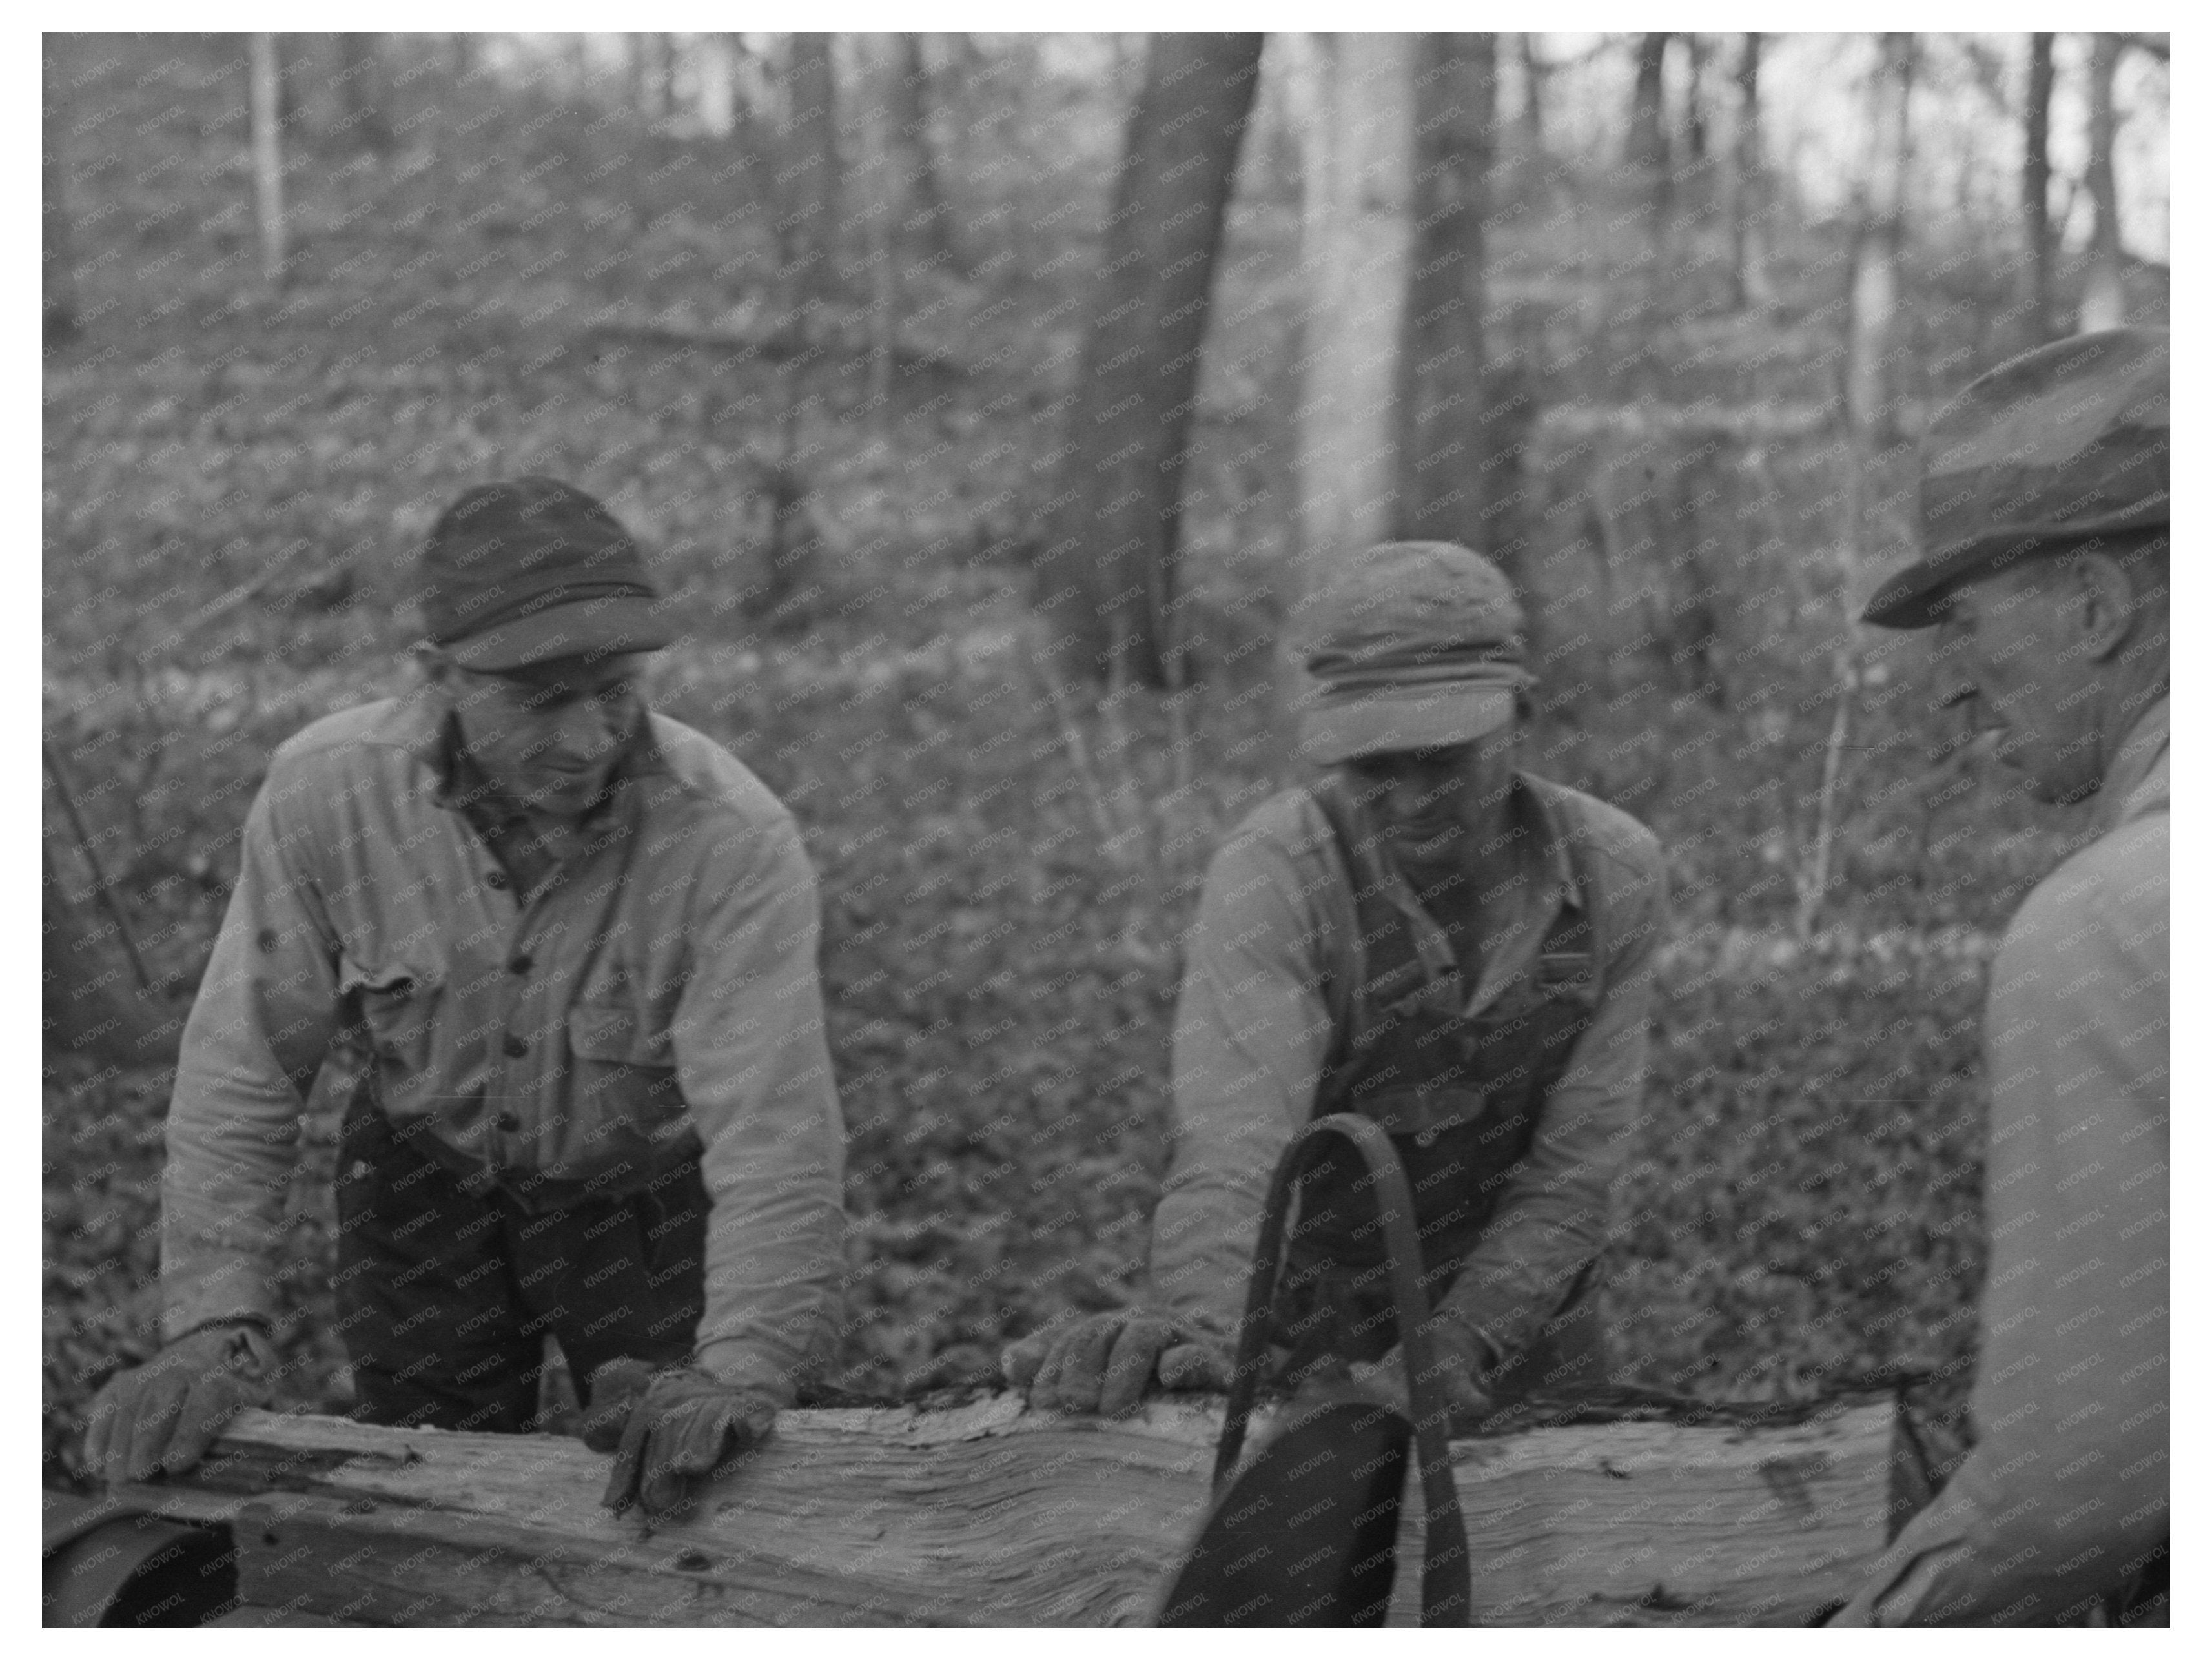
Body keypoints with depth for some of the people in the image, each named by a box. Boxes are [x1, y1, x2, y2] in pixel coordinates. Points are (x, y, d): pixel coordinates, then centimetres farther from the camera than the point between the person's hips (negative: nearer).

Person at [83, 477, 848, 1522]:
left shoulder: (733, 839, -31)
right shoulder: (323, 794, -24)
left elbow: (774, 1127, -34)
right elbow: (242, 1075, -17)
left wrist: (738, 1377, -48)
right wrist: (216, 1334, -25)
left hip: (653, 1193, -1)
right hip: (422, 1188, 2)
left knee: (675, 1522, 2)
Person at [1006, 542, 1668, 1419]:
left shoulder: (1614, 876, -15)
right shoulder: (1271, 875, -26)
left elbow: (1571, 1172, -13)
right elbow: (1234, 1141, -40)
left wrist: (1454, 1353, -27)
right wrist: (1196, 1321, -59)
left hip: (1521, 1331, 3)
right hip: (1306, 1339, -3)